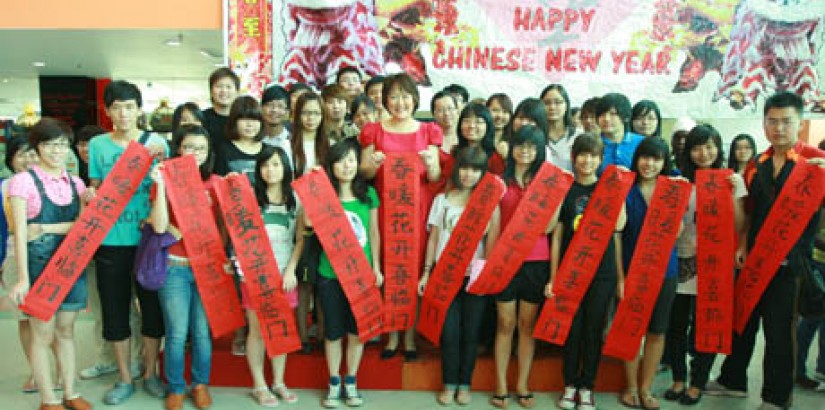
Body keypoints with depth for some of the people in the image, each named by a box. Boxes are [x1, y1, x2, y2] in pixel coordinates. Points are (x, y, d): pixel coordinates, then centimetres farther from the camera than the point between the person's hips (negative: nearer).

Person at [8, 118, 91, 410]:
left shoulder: (76, 183, 9)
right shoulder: (24, 181, -5)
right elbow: (20, 232, -9)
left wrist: (46, 228, -15)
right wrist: (23, 278, -14)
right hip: (39, 262, -4)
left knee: (66, 329, 12)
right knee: (42, 333, 3)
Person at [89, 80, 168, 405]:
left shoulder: (156, 143, 1)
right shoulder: (97, 145, 5)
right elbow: (95, 190, 11)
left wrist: (160, 164, -15)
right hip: (110, 240, 1)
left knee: (152, 307, 7)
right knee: (115, 309, 9)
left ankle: (150, 372, 26)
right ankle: (124, 378, 25)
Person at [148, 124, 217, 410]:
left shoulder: (216, 183, 4)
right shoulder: (165, 180, 0)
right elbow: (159, 226, -13)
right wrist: (160, 184, -15)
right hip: (175, 267, -1)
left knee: (203, 332, 7)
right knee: (177, 333, 3)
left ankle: (200, 383, 26)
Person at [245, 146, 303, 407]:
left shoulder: (296, 200, 5)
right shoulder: (250, 197, -1)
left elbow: (301, 239, 4)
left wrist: (291, 269, -5)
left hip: (284, 273, 2)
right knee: (257, 329, 4)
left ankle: (279, 382, 22)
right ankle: (259, 385, 16)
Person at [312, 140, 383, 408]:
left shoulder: (369, 194, 3)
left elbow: (374, 233, 8)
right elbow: (308, 222, -18)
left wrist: (376, 268, 6)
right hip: (330, 274, -1)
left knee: (356, 329, 10)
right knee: (333, 330, 8)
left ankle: (351, 383, 27)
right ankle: (334, 383, 26)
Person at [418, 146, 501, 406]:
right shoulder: (442, 199, 8)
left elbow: (492, 241, -6)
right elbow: (433, 238, 9)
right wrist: (426, 272, 7)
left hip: (475, 276, -1)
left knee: (470, 332, 6)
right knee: (449, 332, 3)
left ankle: (464, 385, 21)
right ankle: (449, 384, 19)